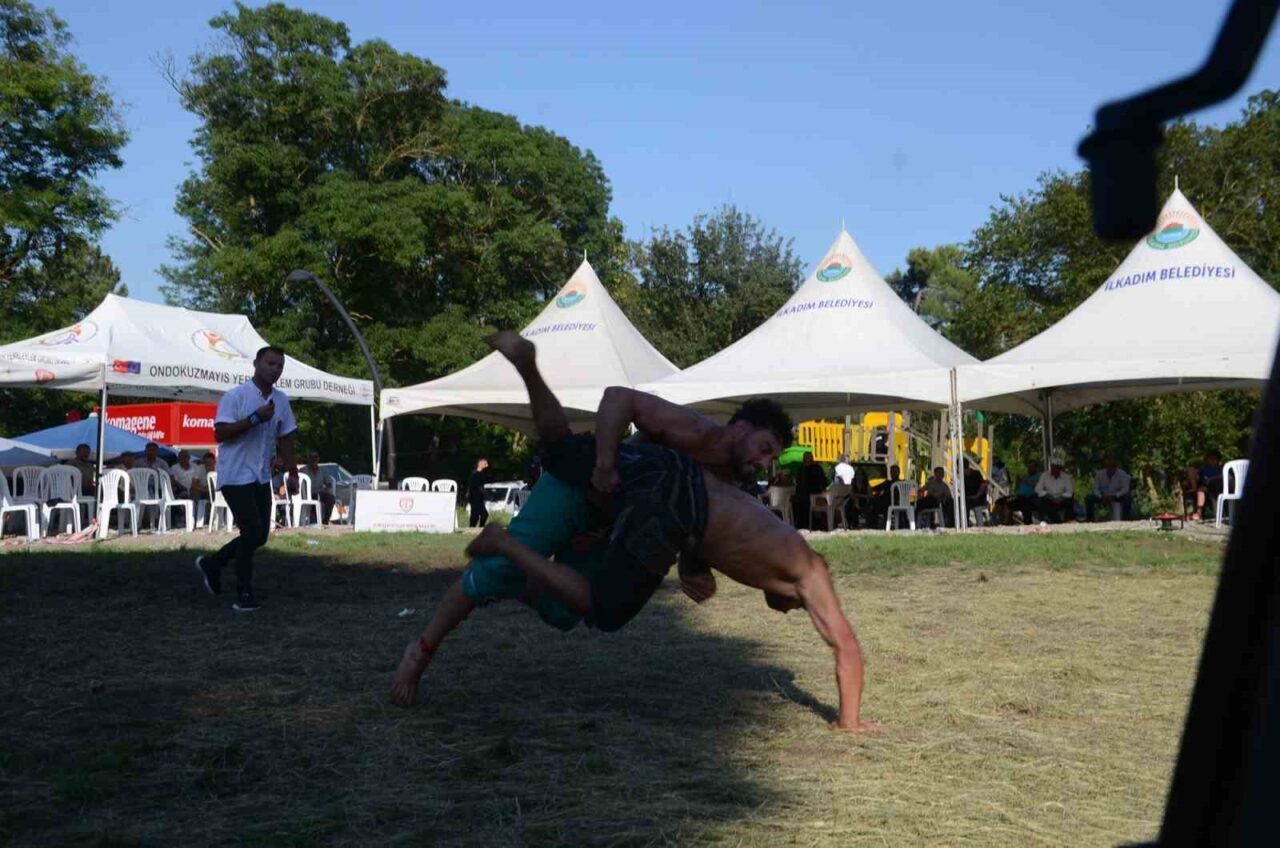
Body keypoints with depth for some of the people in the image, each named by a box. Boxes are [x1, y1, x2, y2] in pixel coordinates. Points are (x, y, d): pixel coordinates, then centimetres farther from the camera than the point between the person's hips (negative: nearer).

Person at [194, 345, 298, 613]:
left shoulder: (281, 400, 8)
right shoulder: (235, 396, -12)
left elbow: (285, 438, 15)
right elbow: (220, 433, -18)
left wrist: (292, 471, 9)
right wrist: (255, 418, -24)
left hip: (261, 477, 7)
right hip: (235, 475, -7)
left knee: (260, 534, 8)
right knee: (252, 531, -11)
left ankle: (212, 564, 28)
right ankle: (244, 595, 0)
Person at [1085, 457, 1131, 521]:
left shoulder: (1122, 475, -13)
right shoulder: (1099, 474, -8)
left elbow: (1125, 489, -20)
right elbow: (1096, 488, -7)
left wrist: (1114, 496, -34)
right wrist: (1102, 497, -27)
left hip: (1117, 496, -2)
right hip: (1102, 496, 2)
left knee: (1128, 497, -34)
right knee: (1088, 498, -23)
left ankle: (1124, 520, -27)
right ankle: (1090, 520, -17)